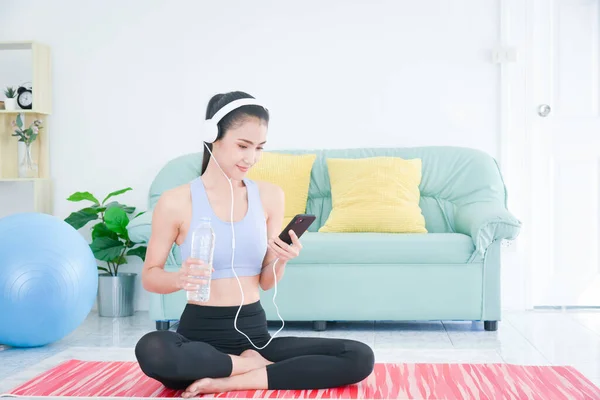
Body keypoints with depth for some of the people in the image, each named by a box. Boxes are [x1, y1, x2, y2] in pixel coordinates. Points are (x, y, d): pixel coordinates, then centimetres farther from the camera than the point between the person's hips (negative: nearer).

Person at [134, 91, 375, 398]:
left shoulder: (270, 196, 5)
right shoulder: (176, 202, -5)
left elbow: (266, 282, 9)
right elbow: (149, 276, 1)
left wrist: (280, 260, -14)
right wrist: (180, 278, -21)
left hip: (254, 333, 3)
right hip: (200, 334, -3)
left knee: (360, 358, -17)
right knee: (151, 350, -40)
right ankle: (254, 365, -12)